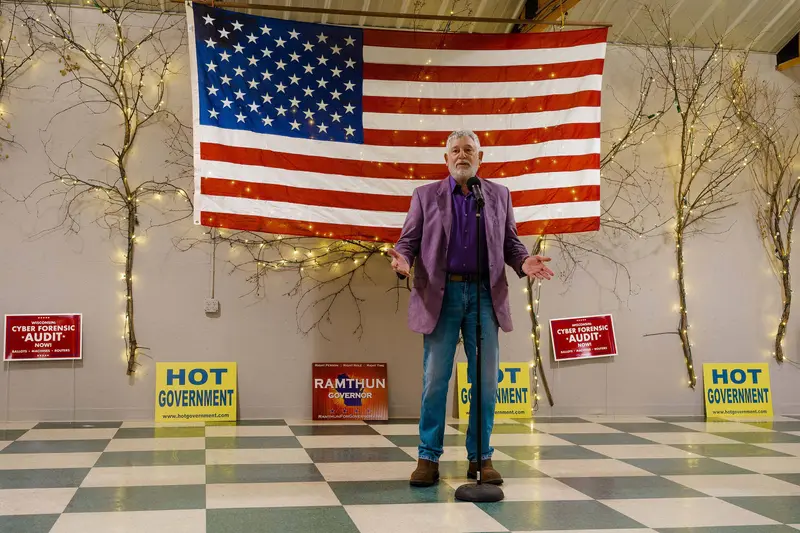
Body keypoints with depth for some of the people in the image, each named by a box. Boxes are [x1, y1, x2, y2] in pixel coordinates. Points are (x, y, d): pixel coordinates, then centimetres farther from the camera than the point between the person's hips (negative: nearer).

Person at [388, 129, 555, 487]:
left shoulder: (499, 195, 13)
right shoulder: (425, 195, 9)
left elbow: (510, 242, 13)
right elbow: (408, 240, 5)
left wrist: (524, 262, -8)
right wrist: (403, 261, -17)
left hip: (484, 294, 2)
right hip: (441, 294, -1)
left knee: (486, 380, 3)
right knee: (435, 379, 1)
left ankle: (481, 457, 14)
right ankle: (429, 457, 10)